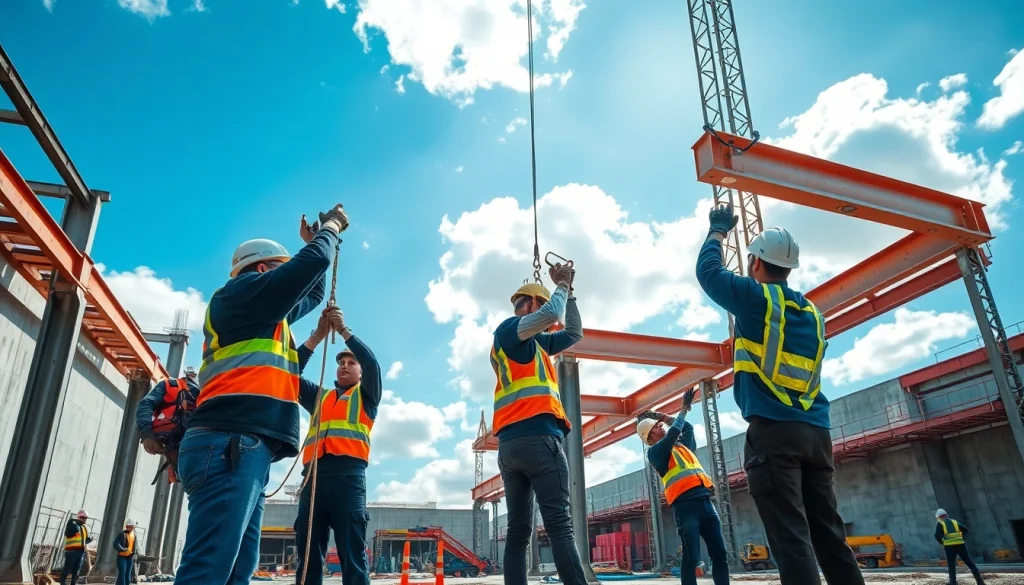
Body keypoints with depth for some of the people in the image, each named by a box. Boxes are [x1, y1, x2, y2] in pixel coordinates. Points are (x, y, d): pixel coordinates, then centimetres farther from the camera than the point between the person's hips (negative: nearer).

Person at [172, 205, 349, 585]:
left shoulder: (263, 314, 29)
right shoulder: (243, 291, 2)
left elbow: (312, 294, 42)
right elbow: (312, 264, -1)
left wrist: (316, 242, 42)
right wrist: (330, 228, 18)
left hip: (240, 450, 10)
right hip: (230, 447, -10)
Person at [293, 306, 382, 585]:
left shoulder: (366, 395, 21)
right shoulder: (319, 396, 29)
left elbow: (372, 363, 3)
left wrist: (344, 330, 2)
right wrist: (317, 336, 8)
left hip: (348, 475, -3)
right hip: (313, 475, 3)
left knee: (352, 555, -8)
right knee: (307, 555, -1)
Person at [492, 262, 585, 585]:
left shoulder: (531, 342, 30)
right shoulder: (509, 328, 5)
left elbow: (574, 334, 33)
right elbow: (552, 314, -11)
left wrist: (568, 290, 28)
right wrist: (562, 286, 9)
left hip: (509, 446, 9)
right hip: (536, 437, -9)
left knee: (518, 531, 2)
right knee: (560, 526, -14)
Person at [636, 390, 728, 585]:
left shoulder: (682, 444, 23)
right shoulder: (655, 452, 1)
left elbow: (687, 427, 36)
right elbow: (674, 432, -12)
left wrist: (664, 418, 27)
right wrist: (684, 409, -1)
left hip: (704, 501, 7)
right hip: (685, 505, -7)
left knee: (720, 553, 3)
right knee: (691, 557, -10)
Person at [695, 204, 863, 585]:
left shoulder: (755, 297, -1)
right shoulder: (811, 311, 17)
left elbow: (708, 271, 10)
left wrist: (718, 231, 26)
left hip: (773, 431, -6)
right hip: (816, 433, 7)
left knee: (792, 539, -9)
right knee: (829, 536, 10)